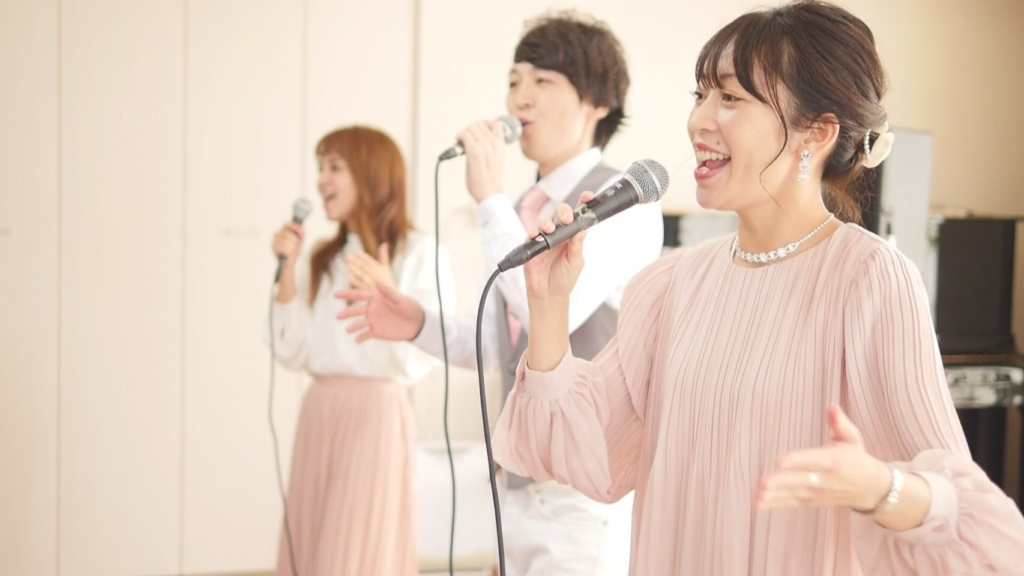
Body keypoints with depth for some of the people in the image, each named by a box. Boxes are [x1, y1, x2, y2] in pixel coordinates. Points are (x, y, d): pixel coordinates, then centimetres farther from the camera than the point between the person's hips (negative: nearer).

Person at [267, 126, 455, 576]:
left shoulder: (419, 253, -5)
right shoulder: (323, 260, 13)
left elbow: (419, 359, -11)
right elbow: (293, 352, 7)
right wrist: (287, 268, 2)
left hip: (377, 414, -6)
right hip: (318, 415, 7)